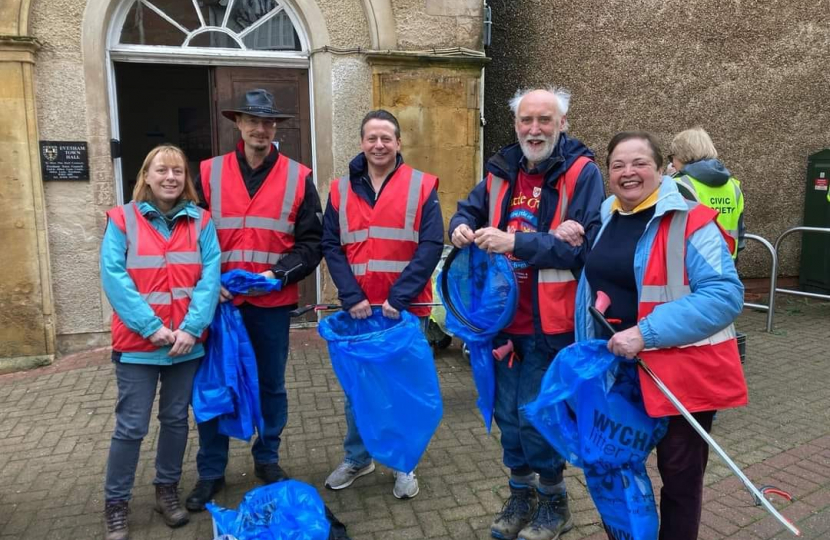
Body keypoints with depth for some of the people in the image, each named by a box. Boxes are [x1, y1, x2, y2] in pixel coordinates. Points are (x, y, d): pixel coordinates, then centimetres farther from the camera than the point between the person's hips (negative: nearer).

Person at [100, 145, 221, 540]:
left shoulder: (200, 221, 3)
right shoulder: (122, 220, -2)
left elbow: (210, 277, -5)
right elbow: (114, 277, -10)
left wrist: (191, 327, -15)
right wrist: (151, 327, -17)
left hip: (187, 341, 2)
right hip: (137, 342, -2)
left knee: (176, 419, 14)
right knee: (131, 426, 4)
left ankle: (167, 490, 33)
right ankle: (115, 504, 22)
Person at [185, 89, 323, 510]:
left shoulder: (298, 177, 1)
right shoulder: (209, 173, 3)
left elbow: (311, 242, -1)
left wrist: (279, 273, -15)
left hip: (273, 302, 0)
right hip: (220, 299, 1)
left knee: (271, 384, 13)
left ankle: (267, 460, 34)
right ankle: (210, 472, 27)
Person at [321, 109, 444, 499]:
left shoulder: (421, 187, -2)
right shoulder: (341, 190, 5)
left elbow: (431, 246, -9)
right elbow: (331, 247, 1)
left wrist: (399, 297, -16)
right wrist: (351, 297, -12)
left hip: (405, 308, -2)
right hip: (357, 308, 2)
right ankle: (357, 458, 34)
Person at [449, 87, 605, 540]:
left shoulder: (581, 171, -10)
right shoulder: (501, 170, 8)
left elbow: (585, 245, -20)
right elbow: (469, 209, 18)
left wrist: (515, 242, -27)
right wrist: (462, 226, -7)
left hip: (550, 321, -6)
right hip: (504, 316, 6)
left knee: (536, 414, 3)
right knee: (507, 411, 15)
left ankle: (553, 502, 29)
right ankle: (521, 493, 38)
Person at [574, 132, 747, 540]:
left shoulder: (690, 220, -14)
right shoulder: (605, 218, 5)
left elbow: (724, 294, -24)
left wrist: (646, 332, -29)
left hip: (682, 370, -6)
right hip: (617, 368, 7)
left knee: (679, 472, 11)